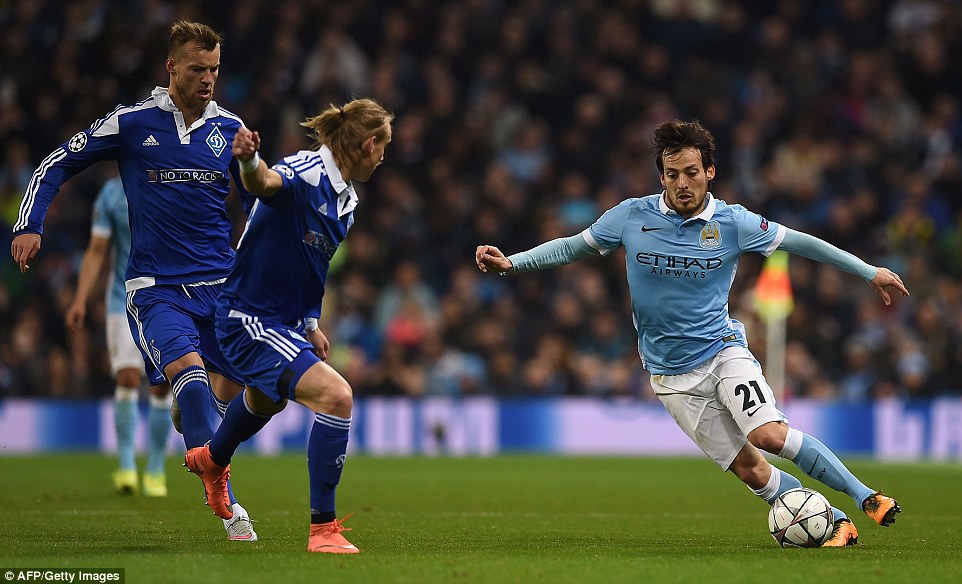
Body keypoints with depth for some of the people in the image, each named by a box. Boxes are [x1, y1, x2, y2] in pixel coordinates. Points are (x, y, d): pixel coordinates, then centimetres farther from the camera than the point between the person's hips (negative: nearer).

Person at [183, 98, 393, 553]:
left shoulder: (346, 200, 6)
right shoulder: (306, 173, -24)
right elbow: (266, 182, -49)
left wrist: (310, 324, 17)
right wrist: (249, 161, -71)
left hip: (284, 323, 11)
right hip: (249, 321, -11)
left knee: (267, 400, 38)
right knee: (336, 396, -26)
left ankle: (212, 461, 71)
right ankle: (323, 528, -19)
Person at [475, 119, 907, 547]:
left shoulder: (733, 222, -7)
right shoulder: (632, 217, -6)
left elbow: (799, 242, 3)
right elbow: (573, 247, 6)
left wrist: (869, 272, 5)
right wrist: (510, 262, -5)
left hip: (723, 349, -1)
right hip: (673, 375, 1)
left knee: (771, 435, -25)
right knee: (748, 469, -5)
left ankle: (865, 497, -13)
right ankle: (836, 525, 4)